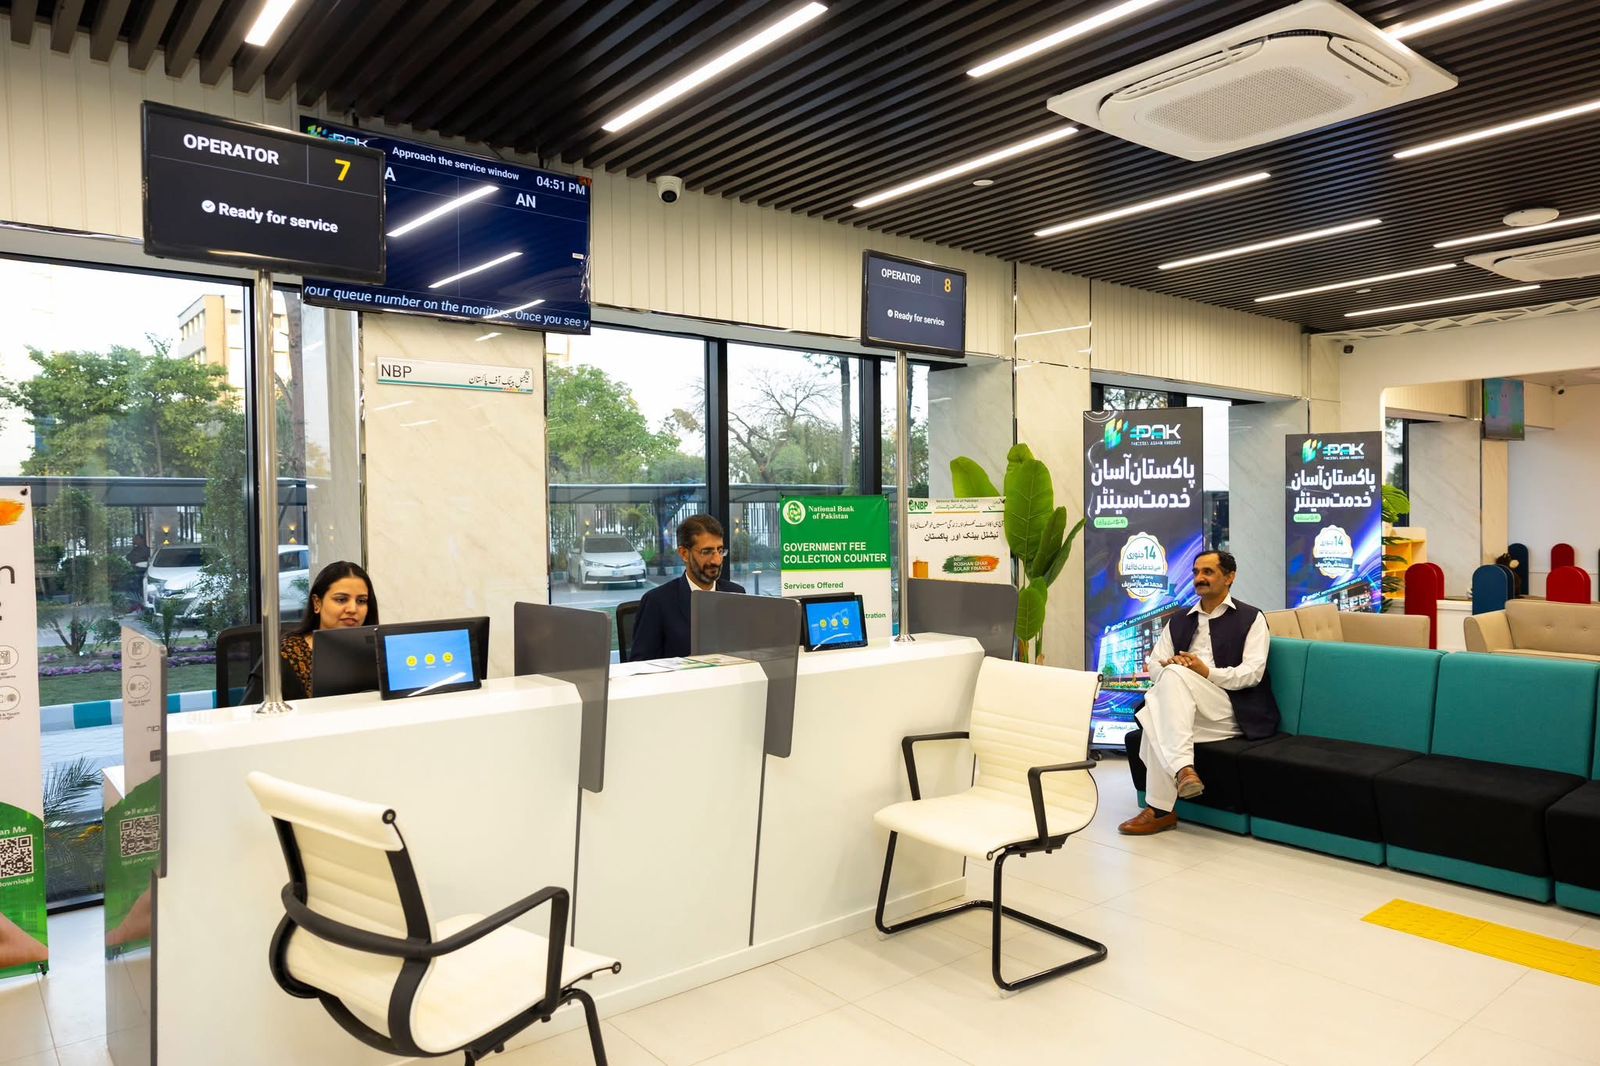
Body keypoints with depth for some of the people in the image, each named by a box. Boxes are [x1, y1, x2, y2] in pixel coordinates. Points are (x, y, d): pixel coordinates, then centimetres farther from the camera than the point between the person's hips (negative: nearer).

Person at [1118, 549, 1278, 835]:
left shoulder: (1251, 618, 9)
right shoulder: (1178, 622, 23)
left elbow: (1252, 673, -5)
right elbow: (1155, 667, 12)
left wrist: (1207, 672, -19)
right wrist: (1167, 665, -12)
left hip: (1232, 712, -4)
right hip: (1187, 709, 4)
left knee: (1175, 675, -32)